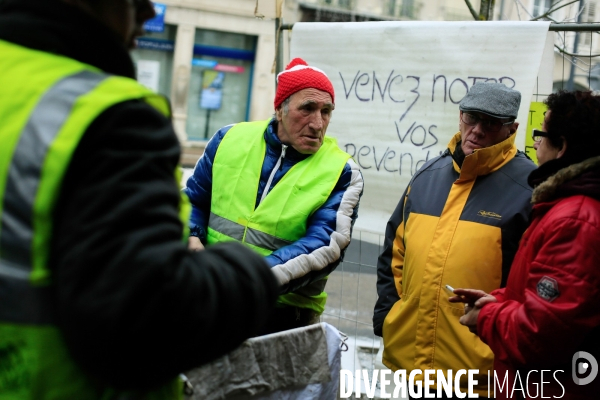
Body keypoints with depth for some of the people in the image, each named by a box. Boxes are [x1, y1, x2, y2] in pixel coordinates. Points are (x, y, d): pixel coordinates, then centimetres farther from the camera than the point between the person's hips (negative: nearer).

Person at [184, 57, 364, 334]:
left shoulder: (341, 172, -6)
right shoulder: (231, 138, 3)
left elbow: (324, 247, -17)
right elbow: (193, 199, 15)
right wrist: (191, 238, -6)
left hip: (283, 313, -2)